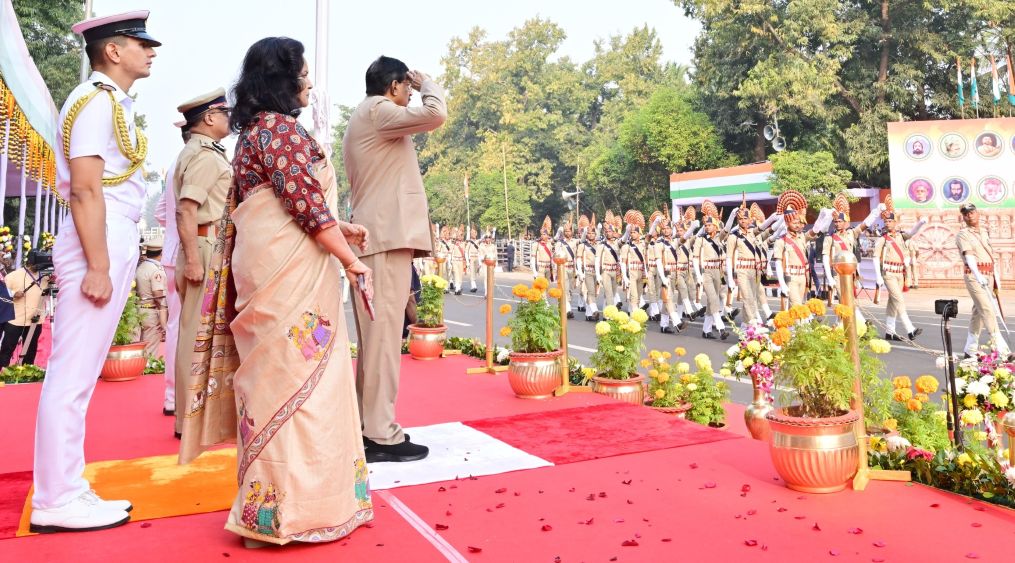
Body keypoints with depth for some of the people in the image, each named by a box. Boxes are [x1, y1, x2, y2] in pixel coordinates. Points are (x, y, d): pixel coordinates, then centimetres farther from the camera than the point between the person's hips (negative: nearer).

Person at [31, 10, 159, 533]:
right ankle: (57, 501, 3)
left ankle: (66, 489, 19)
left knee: (80, 374, 11)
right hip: (98, 246, -10)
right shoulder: (96, 100, -9)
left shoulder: (114, 102, 19)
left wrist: (115, 261, 16)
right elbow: (85, 190, -17)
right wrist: (97, 267, -20)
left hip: (116, 244, 10)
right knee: (72, 375, -5)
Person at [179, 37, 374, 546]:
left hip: (270, 270, 10)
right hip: (289, 273, -10)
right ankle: (283, 509, 2)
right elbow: (306, 203, -18)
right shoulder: (281, 127, -11)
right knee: (298, 376, -5)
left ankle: (271, 496, 27)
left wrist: (337, 228, 21)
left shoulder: (254, 129, 19)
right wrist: (351, 260, -10)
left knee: (275, 377, 15)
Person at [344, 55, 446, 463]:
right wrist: (426, 83, 0)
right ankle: (381, 435, -8)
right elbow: (435, 114, -20)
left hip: (377, 234, 11)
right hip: (387, 236, -11)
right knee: (384, 333, -11)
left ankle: (370, 425, 17)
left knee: (376, 334, 11)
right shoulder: (376, 110, -5)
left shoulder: (364, 118, 27)